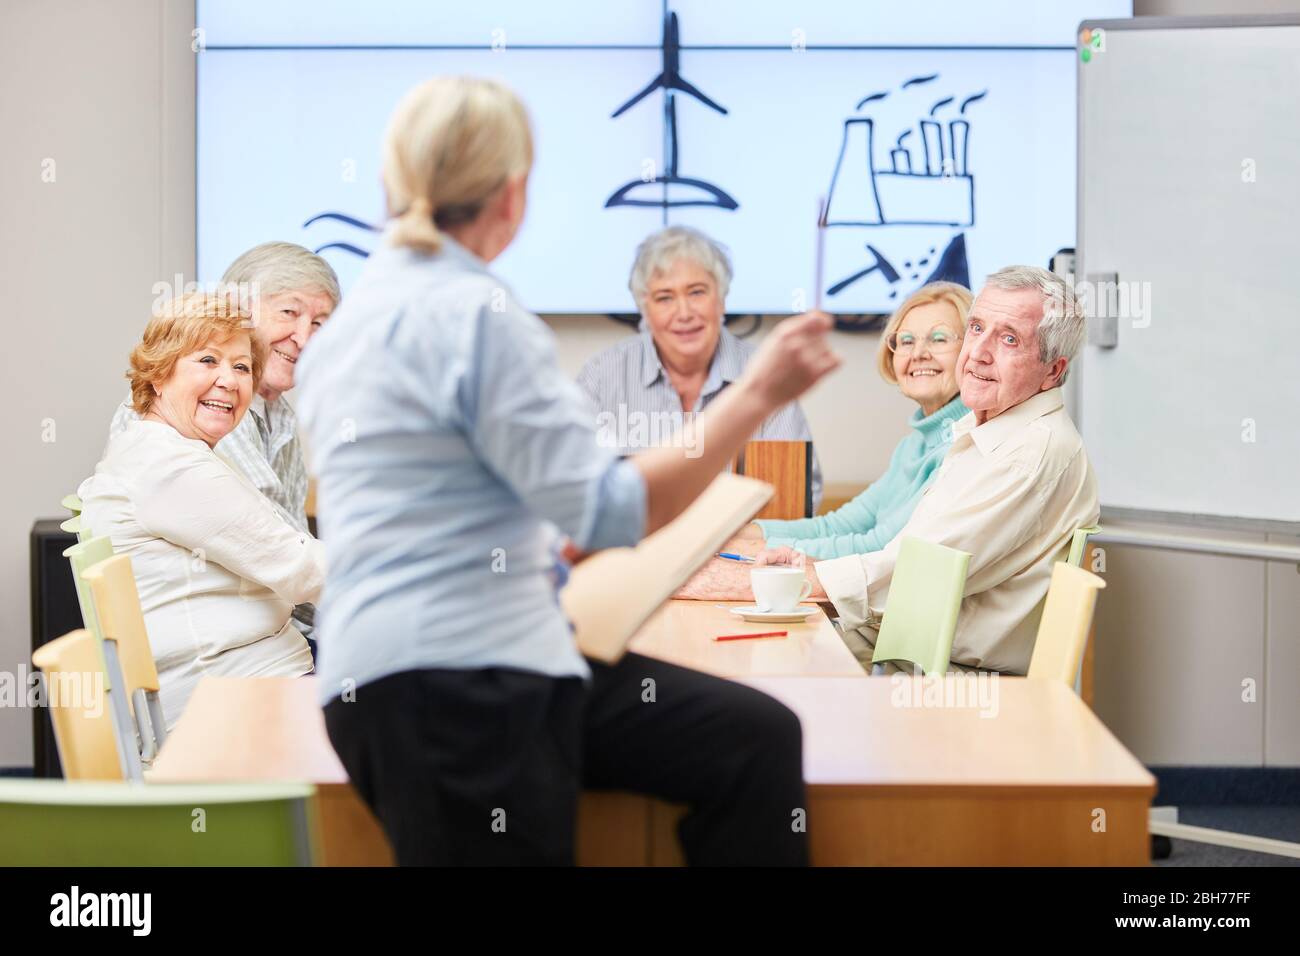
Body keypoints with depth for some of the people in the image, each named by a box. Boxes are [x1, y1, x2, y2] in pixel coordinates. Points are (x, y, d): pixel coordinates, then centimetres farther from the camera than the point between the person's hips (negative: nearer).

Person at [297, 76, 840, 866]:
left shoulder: (355, 315, 18)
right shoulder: (476, 313, -13)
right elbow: (611, 511, -15)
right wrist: (757, 394, -10)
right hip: (447, 687, -10)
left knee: (756, 737, 3)